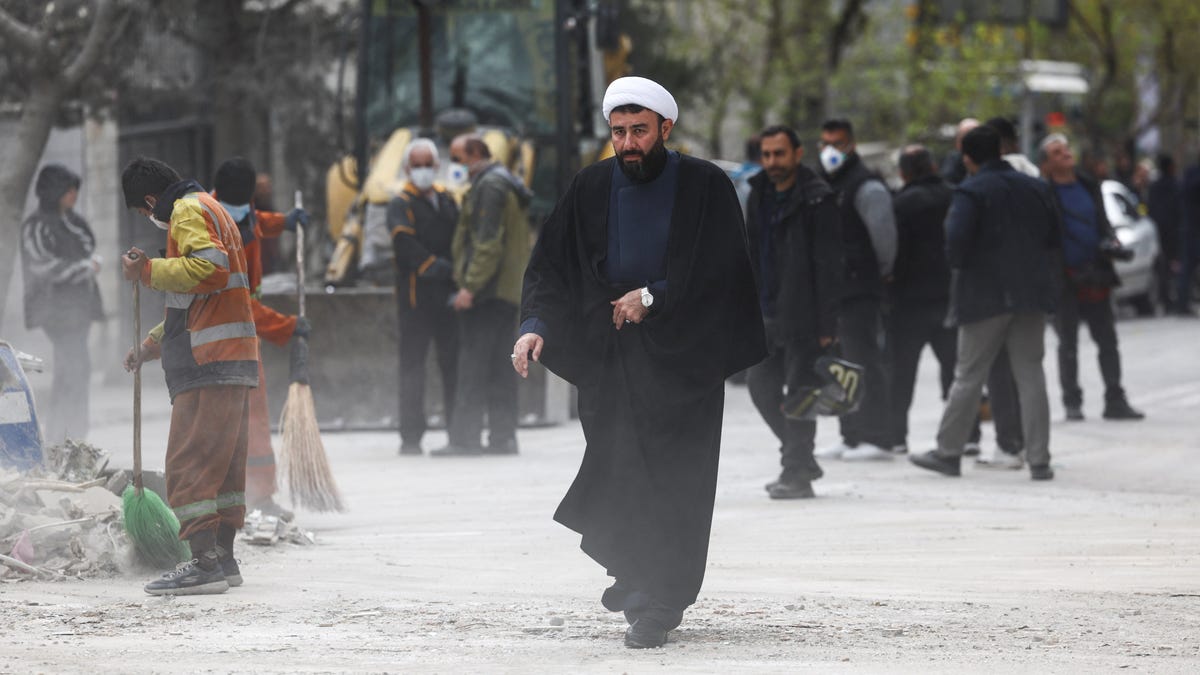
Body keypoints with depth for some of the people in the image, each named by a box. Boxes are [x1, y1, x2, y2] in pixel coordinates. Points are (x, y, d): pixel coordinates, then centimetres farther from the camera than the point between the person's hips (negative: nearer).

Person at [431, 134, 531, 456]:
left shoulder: (489, 186, -10)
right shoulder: (508, 183, 21)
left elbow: (488, 243, -19)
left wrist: (470, 285, -21)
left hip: (486, 292, -10)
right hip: (509, 291, 10)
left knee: (473, 364, -10)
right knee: (500, 366, 10)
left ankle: (465, 438, -13)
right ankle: (503, 436, 10)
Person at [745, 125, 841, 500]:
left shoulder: (816, 198, -10)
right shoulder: (760, 195, 13)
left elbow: (828, 265, -13)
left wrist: (826, 324, -17)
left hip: (802, 316, -8)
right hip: (769, 314, 8)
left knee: (799, 392, -5)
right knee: (760, 385, 9)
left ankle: (797, 473, 2)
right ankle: (800, 459, 23)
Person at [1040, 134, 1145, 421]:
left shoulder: (1089, 187, 12)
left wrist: (1109, 241, 0)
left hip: (1094, 277, 5)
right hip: (1064, 279, -5)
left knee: (1107, 340, 4)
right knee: (1068, 344, 4)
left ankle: (1115, 400, 9)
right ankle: (1072, 403, 11)